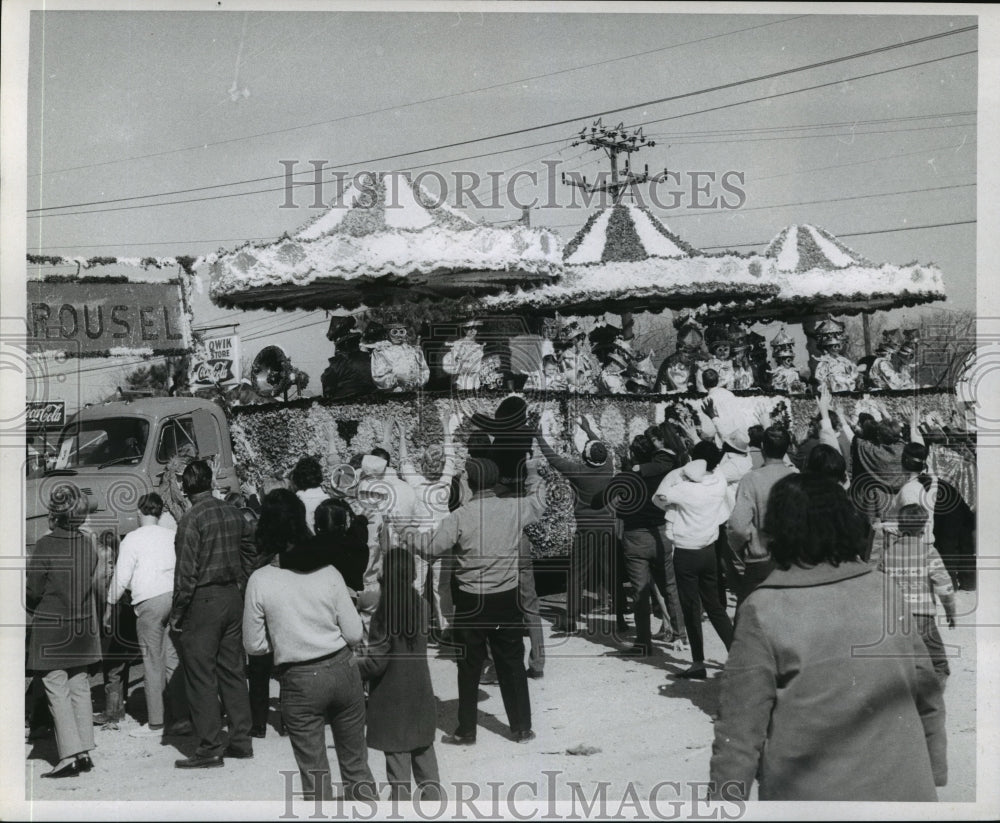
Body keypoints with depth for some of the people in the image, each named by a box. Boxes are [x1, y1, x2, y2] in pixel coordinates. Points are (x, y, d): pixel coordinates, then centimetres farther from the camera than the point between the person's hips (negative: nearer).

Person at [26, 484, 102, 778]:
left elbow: (33, 591, -10)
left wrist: (36, 611, 10)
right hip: (83, 627, 5)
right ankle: (84, 751, 16)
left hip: (51, 631, -5)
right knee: (80, 687, 13)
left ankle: (69, 756, -4)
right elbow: (90, 585, 5)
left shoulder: (45, 546, -16)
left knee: (57, 690, 0)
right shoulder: (88, 544, -1)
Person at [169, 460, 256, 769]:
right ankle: (241, 740, 18)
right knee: (232, 669, 13)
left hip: (202, 602, -7)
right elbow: (251, 552, 12)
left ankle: (210, 748, 1)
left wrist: (177, 613, -9)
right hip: (233, 598, 7)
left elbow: (186, 572, -16)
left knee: (201, 676, -1)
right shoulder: (234, 513, 5)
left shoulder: (191, 520, -14)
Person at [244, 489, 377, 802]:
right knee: (356, 765, 17)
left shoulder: (260, 581, -10)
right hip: (342, 669, 2)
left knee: (315, 776, 10)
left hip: (300, 681, -2)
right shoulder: (328, 572, -6)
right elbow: (354, 634, -4)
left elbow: (254, 645, -4)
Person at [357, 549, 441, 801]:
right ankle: (432, 795, 27)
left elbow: (376, 663, -19)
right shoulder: (421, 605, -4)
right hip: (420, 693, 5)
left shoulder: (385, 613, -21)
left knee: (397, 755, 6)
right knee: (424, 751, 19)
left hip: (393, 698, -5)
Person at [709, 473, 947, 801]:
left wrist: (727, 794, -1)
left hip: (809, 793, -3)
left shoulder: (763, 612, -14)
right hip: (903, 787, 4)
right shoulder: (885, 592, -2)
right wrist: (934, 774, 19)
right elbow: (928, 697, 6)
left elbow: (741, 724, -11)